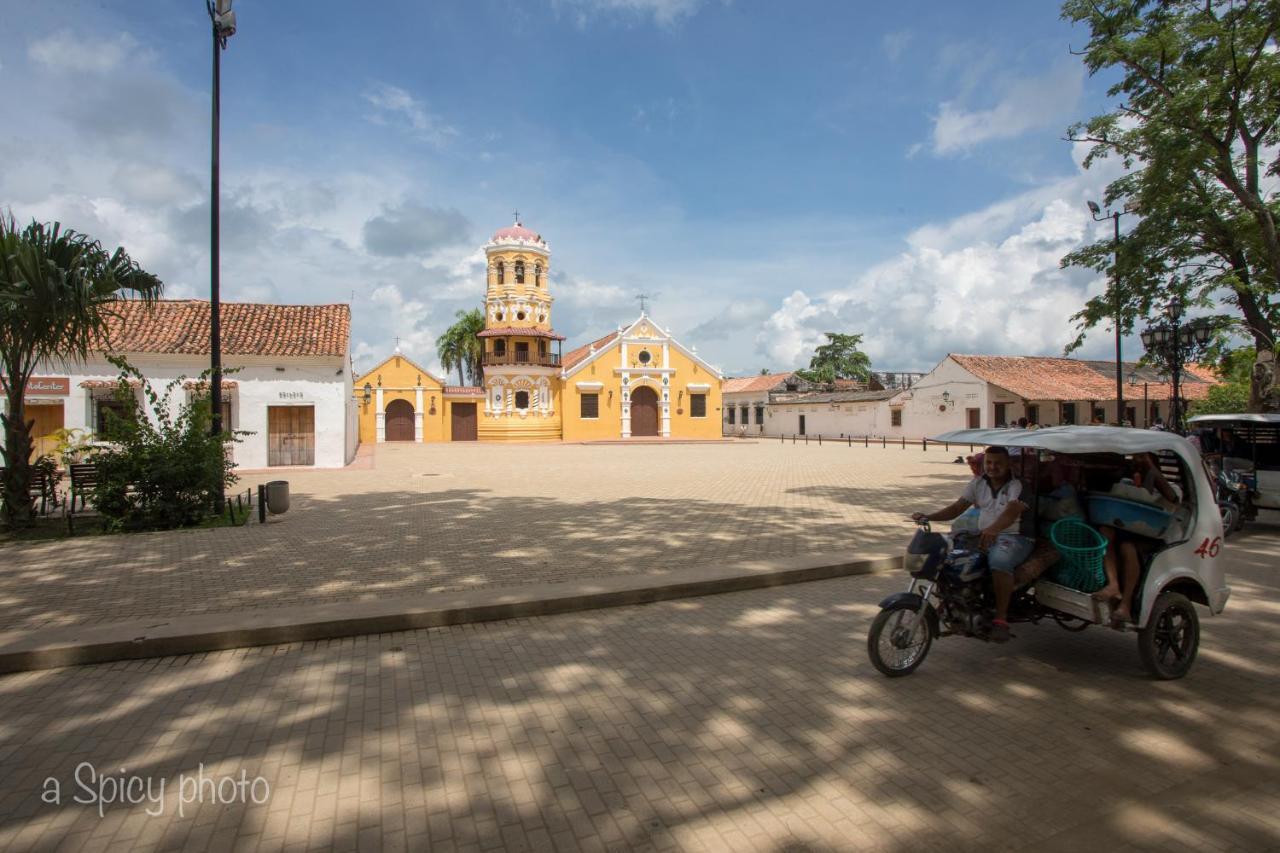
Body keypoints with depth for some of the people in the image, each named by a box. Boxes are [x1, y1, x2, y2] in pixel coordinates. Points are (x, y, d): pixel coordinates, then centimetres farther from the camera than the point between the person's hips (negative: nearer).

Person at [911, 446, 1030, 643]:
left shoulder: (1018, 485, -9)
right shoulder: (979, 483, 11)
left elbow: (1012, 511, -28)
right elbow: (958, 507, 6)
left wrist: (993, 529, -49)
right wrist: (928, 516, -10)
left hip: (1015, 536, -6)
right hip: (984, 535, 6)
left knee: (1000, 561, -37)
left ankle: (1001, 618, -27)